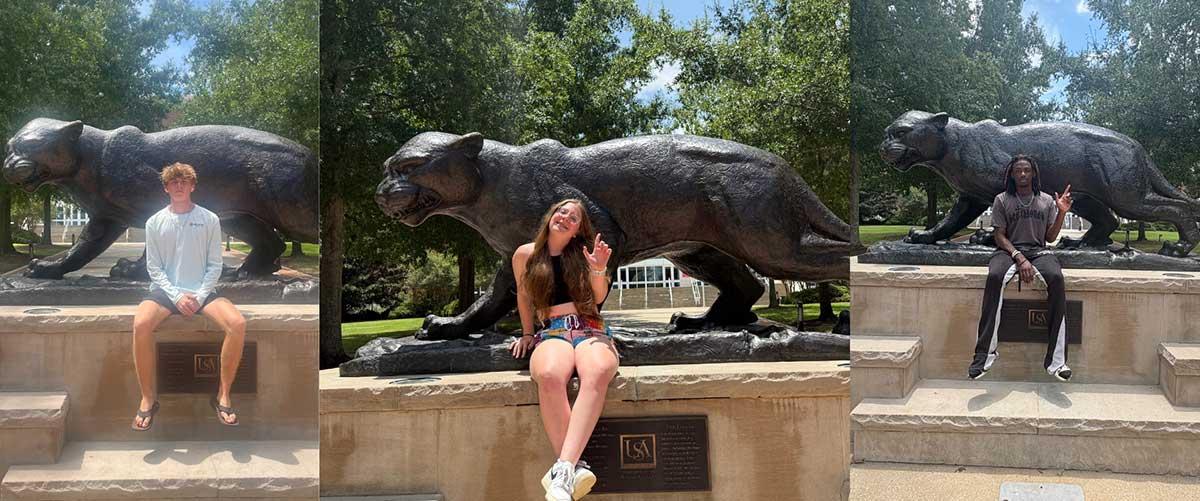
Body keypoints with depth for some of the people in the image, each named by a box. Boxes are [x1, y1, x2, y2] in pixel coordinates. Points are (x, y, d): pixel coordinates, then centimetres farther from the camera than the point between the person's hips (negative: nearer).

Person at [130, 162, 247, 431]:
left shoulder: (210, 220, 4)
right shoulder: (154, 223, 6)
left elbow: (214, 266, 3)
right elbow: (154, 268, 3)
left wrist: (199, 297, -11)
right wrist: (177, 296, -12)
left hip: (202, 290, 0)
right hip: (166, 290, 0)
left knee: (238, 324, -29)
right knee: (140, 324, -33)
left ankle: (223, 395, -13)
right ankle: (148, 398, -16)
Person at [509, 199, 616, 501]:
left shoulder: (583, 254, 15)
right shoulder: (526, 255, 14)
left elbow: (599, 298, 14)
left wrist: (599, 269, -2)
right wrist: (527, 334, 27)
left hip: (591, 331, 0)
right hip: (552, 333, 0)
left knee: (598, 373, -40)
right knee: (549, 376, -41)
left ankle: (563, 470, -51)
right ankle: (575, 468, -46)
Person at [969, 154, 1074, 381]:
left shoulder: (1046, 201, 15)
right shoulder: (1002, 200, 8)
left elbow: (1050, 237, 13)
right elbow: (1000, 236, 1)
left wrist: (1062, 212, -2)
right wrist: (1020, 258, -15)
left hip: (1038, 251, 2)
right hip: (1009, 251, -1)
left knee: (1056, 278, -34)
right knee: (994, 277, -38)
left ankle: (1055, 359, -35)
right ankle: (986, 352, -40)